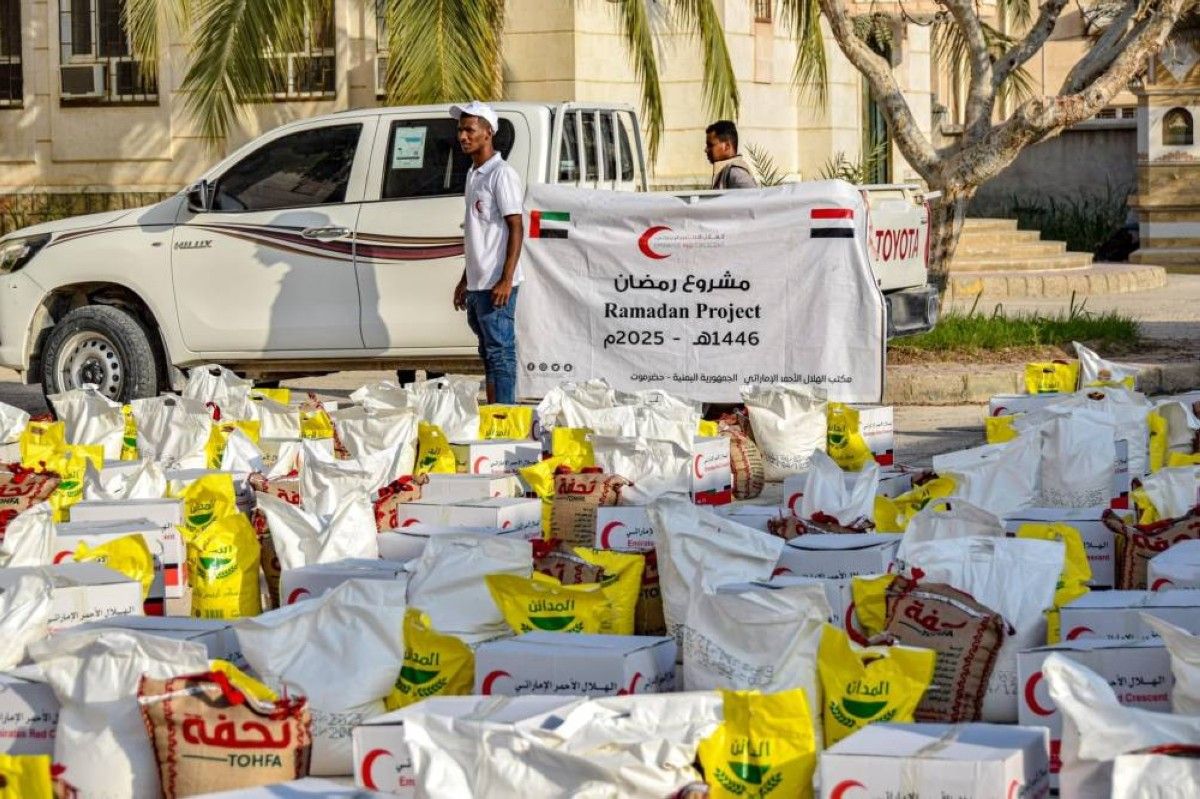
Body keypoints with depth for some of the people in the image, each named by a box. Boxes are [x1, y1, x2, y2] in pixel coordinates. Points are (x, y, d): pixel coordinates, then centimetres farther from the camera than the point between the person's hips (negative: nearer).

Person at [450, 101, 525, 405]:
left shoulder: (501, 175, -11)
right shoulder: (474, 174, 17)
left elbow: (516, 228, -16)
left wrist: (506, 280, -22)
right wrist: (465, 280, 23)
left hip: (496, 285, -9)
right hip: (477, 285, 9)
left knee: (500, 353, -8)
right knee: (488, 353, 12)